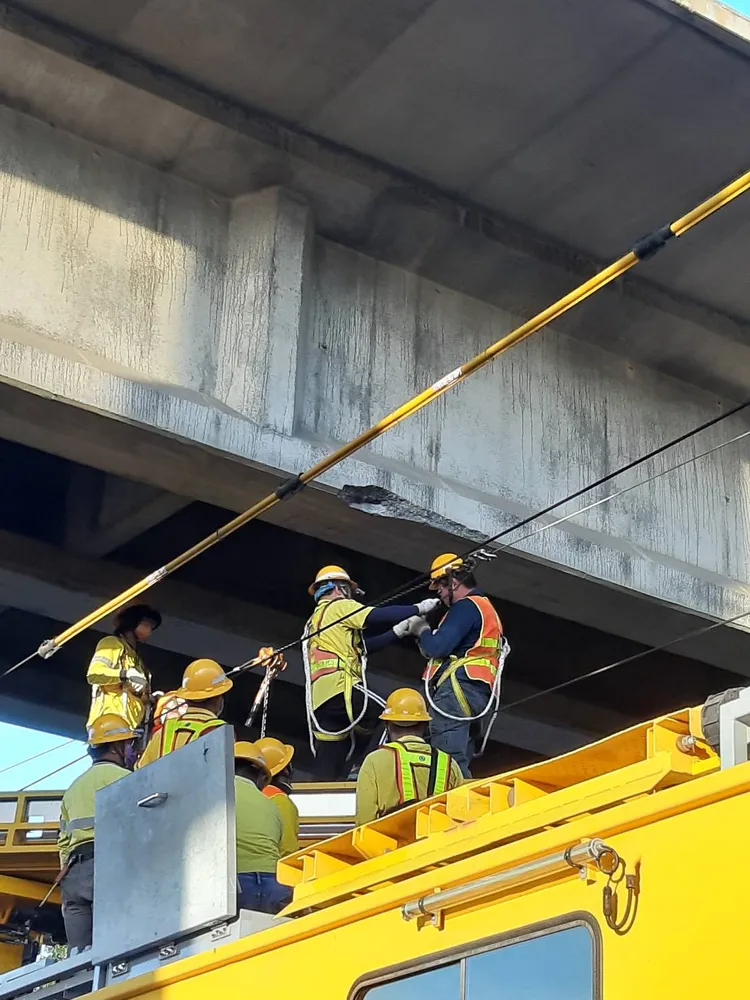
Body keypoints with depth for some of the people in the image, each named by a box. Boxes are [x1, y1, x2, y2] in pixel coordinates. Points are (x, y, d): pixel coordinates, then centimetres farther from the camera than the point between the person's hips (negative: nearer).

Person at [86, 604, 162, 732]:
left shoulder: (136, 659, 32)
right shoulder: (112, 643, 9)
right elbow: (94, 673, -9)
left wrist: (150, 698, 6)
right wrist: (125, 674, -18)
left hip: (130, 725, 8)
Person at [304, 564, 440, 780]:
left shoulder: (314, 620, 32)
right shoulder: (339, 607, 5)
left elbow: (359, 646, 30)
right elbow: (379, 616, -6)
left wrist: (396, 632, 27)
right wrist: (418, 609, 4)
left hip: (319, 702, 9)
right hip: (339, 689, -9)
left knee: (326, 772, 7)